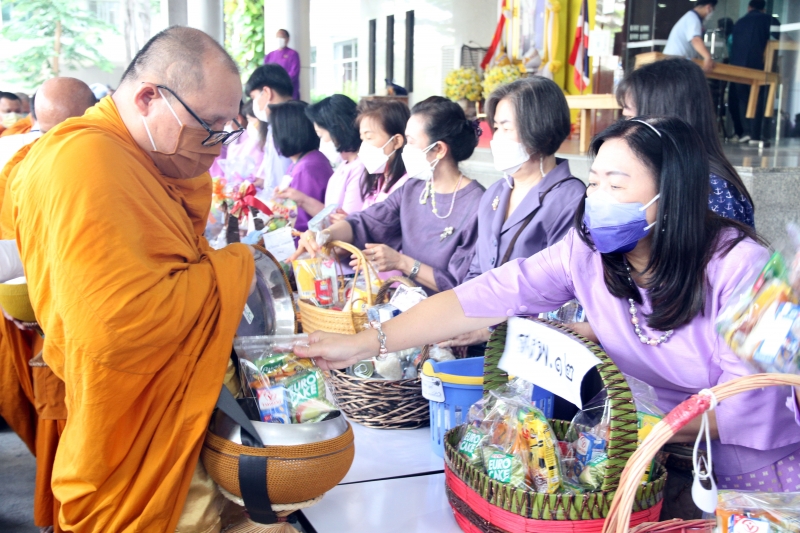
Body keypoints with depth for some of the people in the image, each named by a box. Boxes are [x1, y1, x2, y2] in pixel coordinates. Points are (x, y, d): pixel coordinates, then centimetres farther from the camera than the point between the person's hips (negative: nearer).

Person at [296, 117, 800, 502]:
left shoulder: (740, 267, -20)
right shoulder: (586, 251, -10)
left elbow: (746, 408, -20)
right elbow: (483, 297, -17)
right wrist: (366, 343, -23)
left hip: (748, 474, -4)